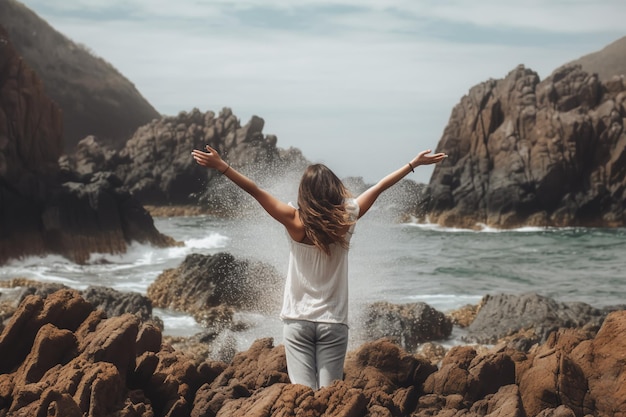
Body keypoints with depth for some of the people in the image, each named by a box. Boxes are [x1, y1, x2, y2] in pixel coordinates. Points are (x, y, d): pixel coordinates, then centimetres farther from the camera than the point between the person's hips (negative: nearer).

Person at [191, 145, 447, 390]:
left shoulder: (295, 221, -9)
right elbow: (379, 187, 5)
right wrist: (415, 163, 15)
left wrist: (221, 166, -9)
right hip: (333, 323, 1)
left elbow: (255, 191, -11)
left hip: (297, 321, -1)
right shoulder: (346, 219, -5)